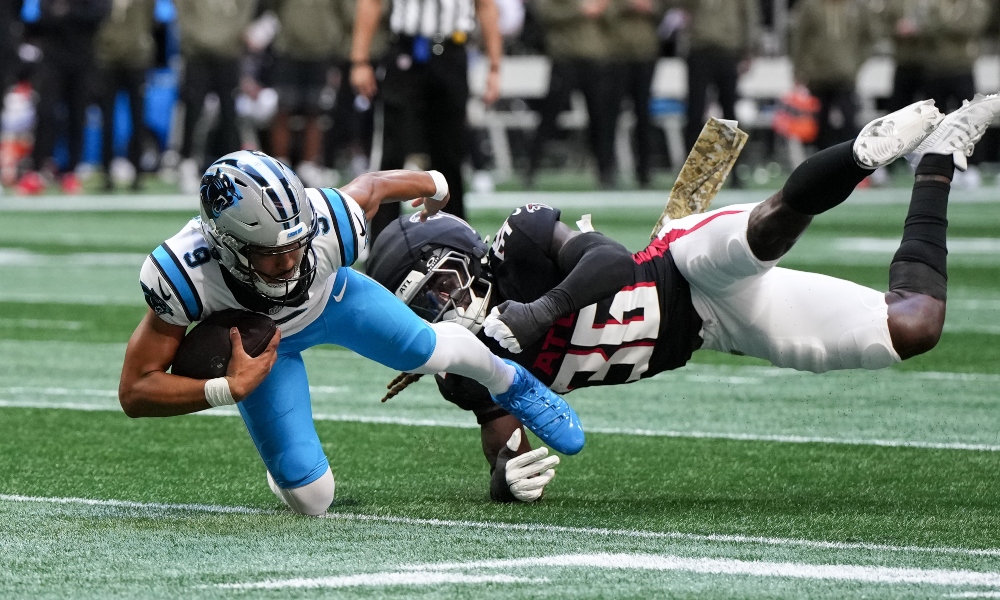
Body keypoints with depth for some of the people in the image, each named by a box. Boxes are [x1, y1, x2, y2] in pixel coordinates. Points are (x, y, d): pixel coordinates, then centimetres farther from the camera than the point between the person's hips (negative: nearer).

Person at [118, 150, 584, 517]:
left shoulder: (327, 225, -41)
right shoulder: (187, 277, -44)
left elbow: (373, 186, -15)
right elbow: (135, 392, -38)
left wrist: (433, 186, 8)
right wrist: (229, 389, -50)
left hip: (329, 298, 1)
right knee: (311, 499, -7)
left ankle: (509, 384, 48)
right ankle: (286, 469, 31)